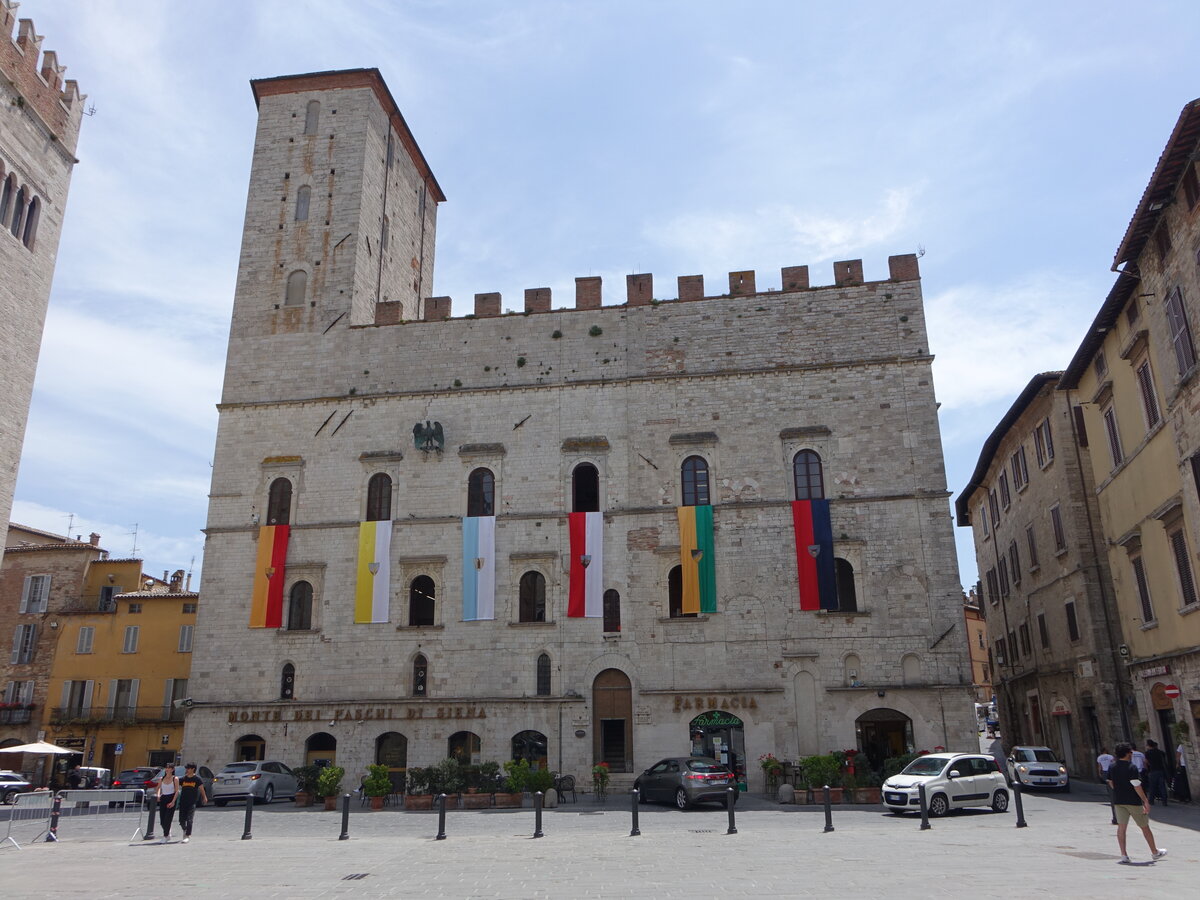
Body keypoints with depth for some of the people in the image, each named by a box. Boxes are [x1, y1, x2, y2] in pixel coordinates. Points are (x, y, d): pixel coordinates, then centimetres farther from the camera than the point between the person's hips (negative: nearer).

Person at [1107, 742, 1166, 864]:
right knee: (1144, 827, 13)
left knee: (1121, 827, 1)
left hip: (1118, 801, 5)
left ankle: (1124, 855, -4)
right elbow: (1137, 786, -19)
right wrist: (1146, 801, -14)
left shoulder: (1112, 767, 5)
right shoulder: (1132, 767, -15)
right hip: (1133, 801, -4)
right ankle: (1155, 852, 28)